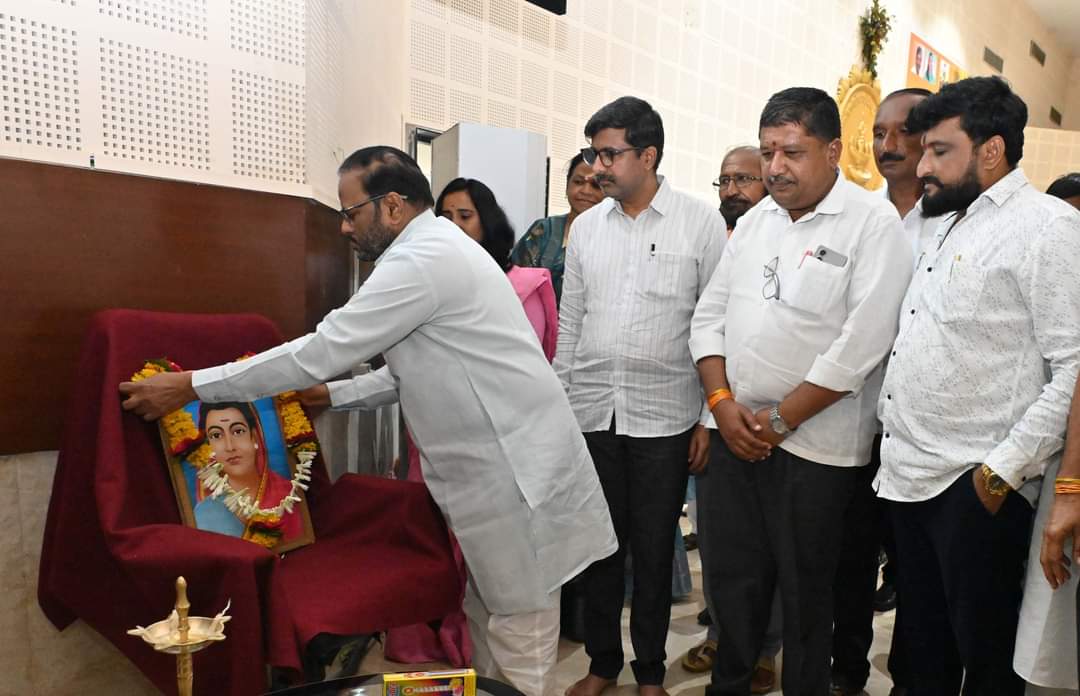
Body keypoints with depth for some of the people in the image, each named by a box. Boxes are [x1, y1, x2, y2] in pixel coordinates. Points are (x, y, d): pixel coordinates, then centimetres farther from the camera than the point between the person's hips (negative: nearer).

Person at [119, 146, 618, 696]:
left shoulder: (422, 261, -18)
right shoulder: (437, 250, 15)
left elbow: (322, 350, -17)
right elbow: (413, 372, 20)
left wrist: (190, 386, -9)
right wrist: (331, 395, 15)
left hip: (516, 475, -10)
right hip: (498, 468, 10)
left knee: (517, 627, 4)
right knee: (488, 614, 19)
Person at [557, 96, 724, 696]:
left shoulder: (701, 222, -3)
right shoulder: (587, 226, 8)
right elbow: (570, 321, 12)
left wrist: (710, 417, -6)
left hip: (664, 416, -3)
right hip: (592, 413, 3)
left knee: (655, 549, 9)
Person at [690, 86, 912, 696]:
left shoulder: (874, 223, -9)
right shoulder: (755, 221, 10)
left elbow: (861, 344, -17)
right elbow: (710, 314, 9)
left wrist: (779, 420, -13)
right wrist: (723, 402, -4)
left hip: (814, 445, -5)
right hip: (733, 434, 6)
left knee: (805, 591, 11)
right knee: (732, 574, 16)